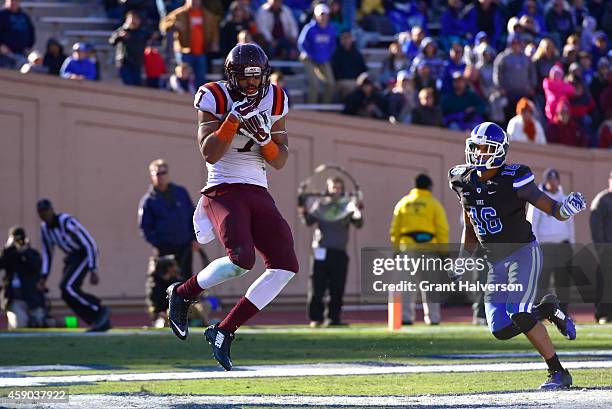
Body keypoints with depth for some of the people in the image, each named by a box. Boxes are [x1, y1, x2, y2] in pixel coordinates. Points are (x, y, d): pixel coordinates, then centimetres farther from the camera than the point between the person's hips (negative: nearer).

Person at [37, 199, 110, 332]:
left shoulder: (67, 222, -25)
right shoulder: (45, 228, 0)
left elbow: (90, 245, -24)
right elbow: (47, 254, 12)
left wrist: (93, 271, -28)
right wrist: (44, 277, 2)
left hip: (85, 254, -8)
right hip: (72, 257, 8)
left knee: (68, 288, -22)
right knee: (67, 295, -2)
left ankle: (100, 311, -8)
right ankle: (102, 322, 5)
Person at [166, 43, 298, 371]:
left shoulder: (274, 101, 9)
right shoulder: (215, 99, -5)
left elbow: (280, 162, 10)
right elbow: (209, 154, -13)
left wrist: (263, 138, -10)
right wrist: (233, 118, -21)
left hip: (259, 194, 6)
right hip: (223, 192, -6)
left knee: (285, 265, -10)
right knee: (242, 258, -29)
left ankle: (224, 331, -2)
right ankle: (182, 293, 0)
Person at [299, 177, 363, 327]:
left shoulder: (347, 205, 7)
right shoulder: (320, 204, 9)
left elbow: (358, 224, -3)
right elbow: (309, 221, 2)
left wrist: (358, 212, -22)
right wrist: (302, 210, -16)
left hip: (339, 252, 0)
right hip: (321, 251, 0)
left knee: (337, 288, 0)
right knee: (317, 286, -3)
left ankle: (334, 317, 6)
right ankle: (316, 318, 2)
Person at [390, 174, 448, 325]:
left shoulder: (403, 203, 10)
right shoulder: (434, 204, 2)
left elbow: (394, 229, 8)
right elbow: (442, 229, -3)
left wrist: (395, 249, 12)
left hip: (407, 246, 2)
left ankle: (406, 317, -4)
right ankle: (432, 317, 3)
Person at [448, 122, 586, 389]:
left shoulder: (514, 180, -15)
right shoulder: (465, 182, 3)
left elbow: (553, 210, -14)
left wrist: (566, 209, -36)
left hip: (523, 252, -6)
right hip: (495, 263, 6)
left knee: (518, 316, -22)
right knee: (501, 330, -6)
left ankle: (558, 372, -8)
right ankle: (547, 310, 22)